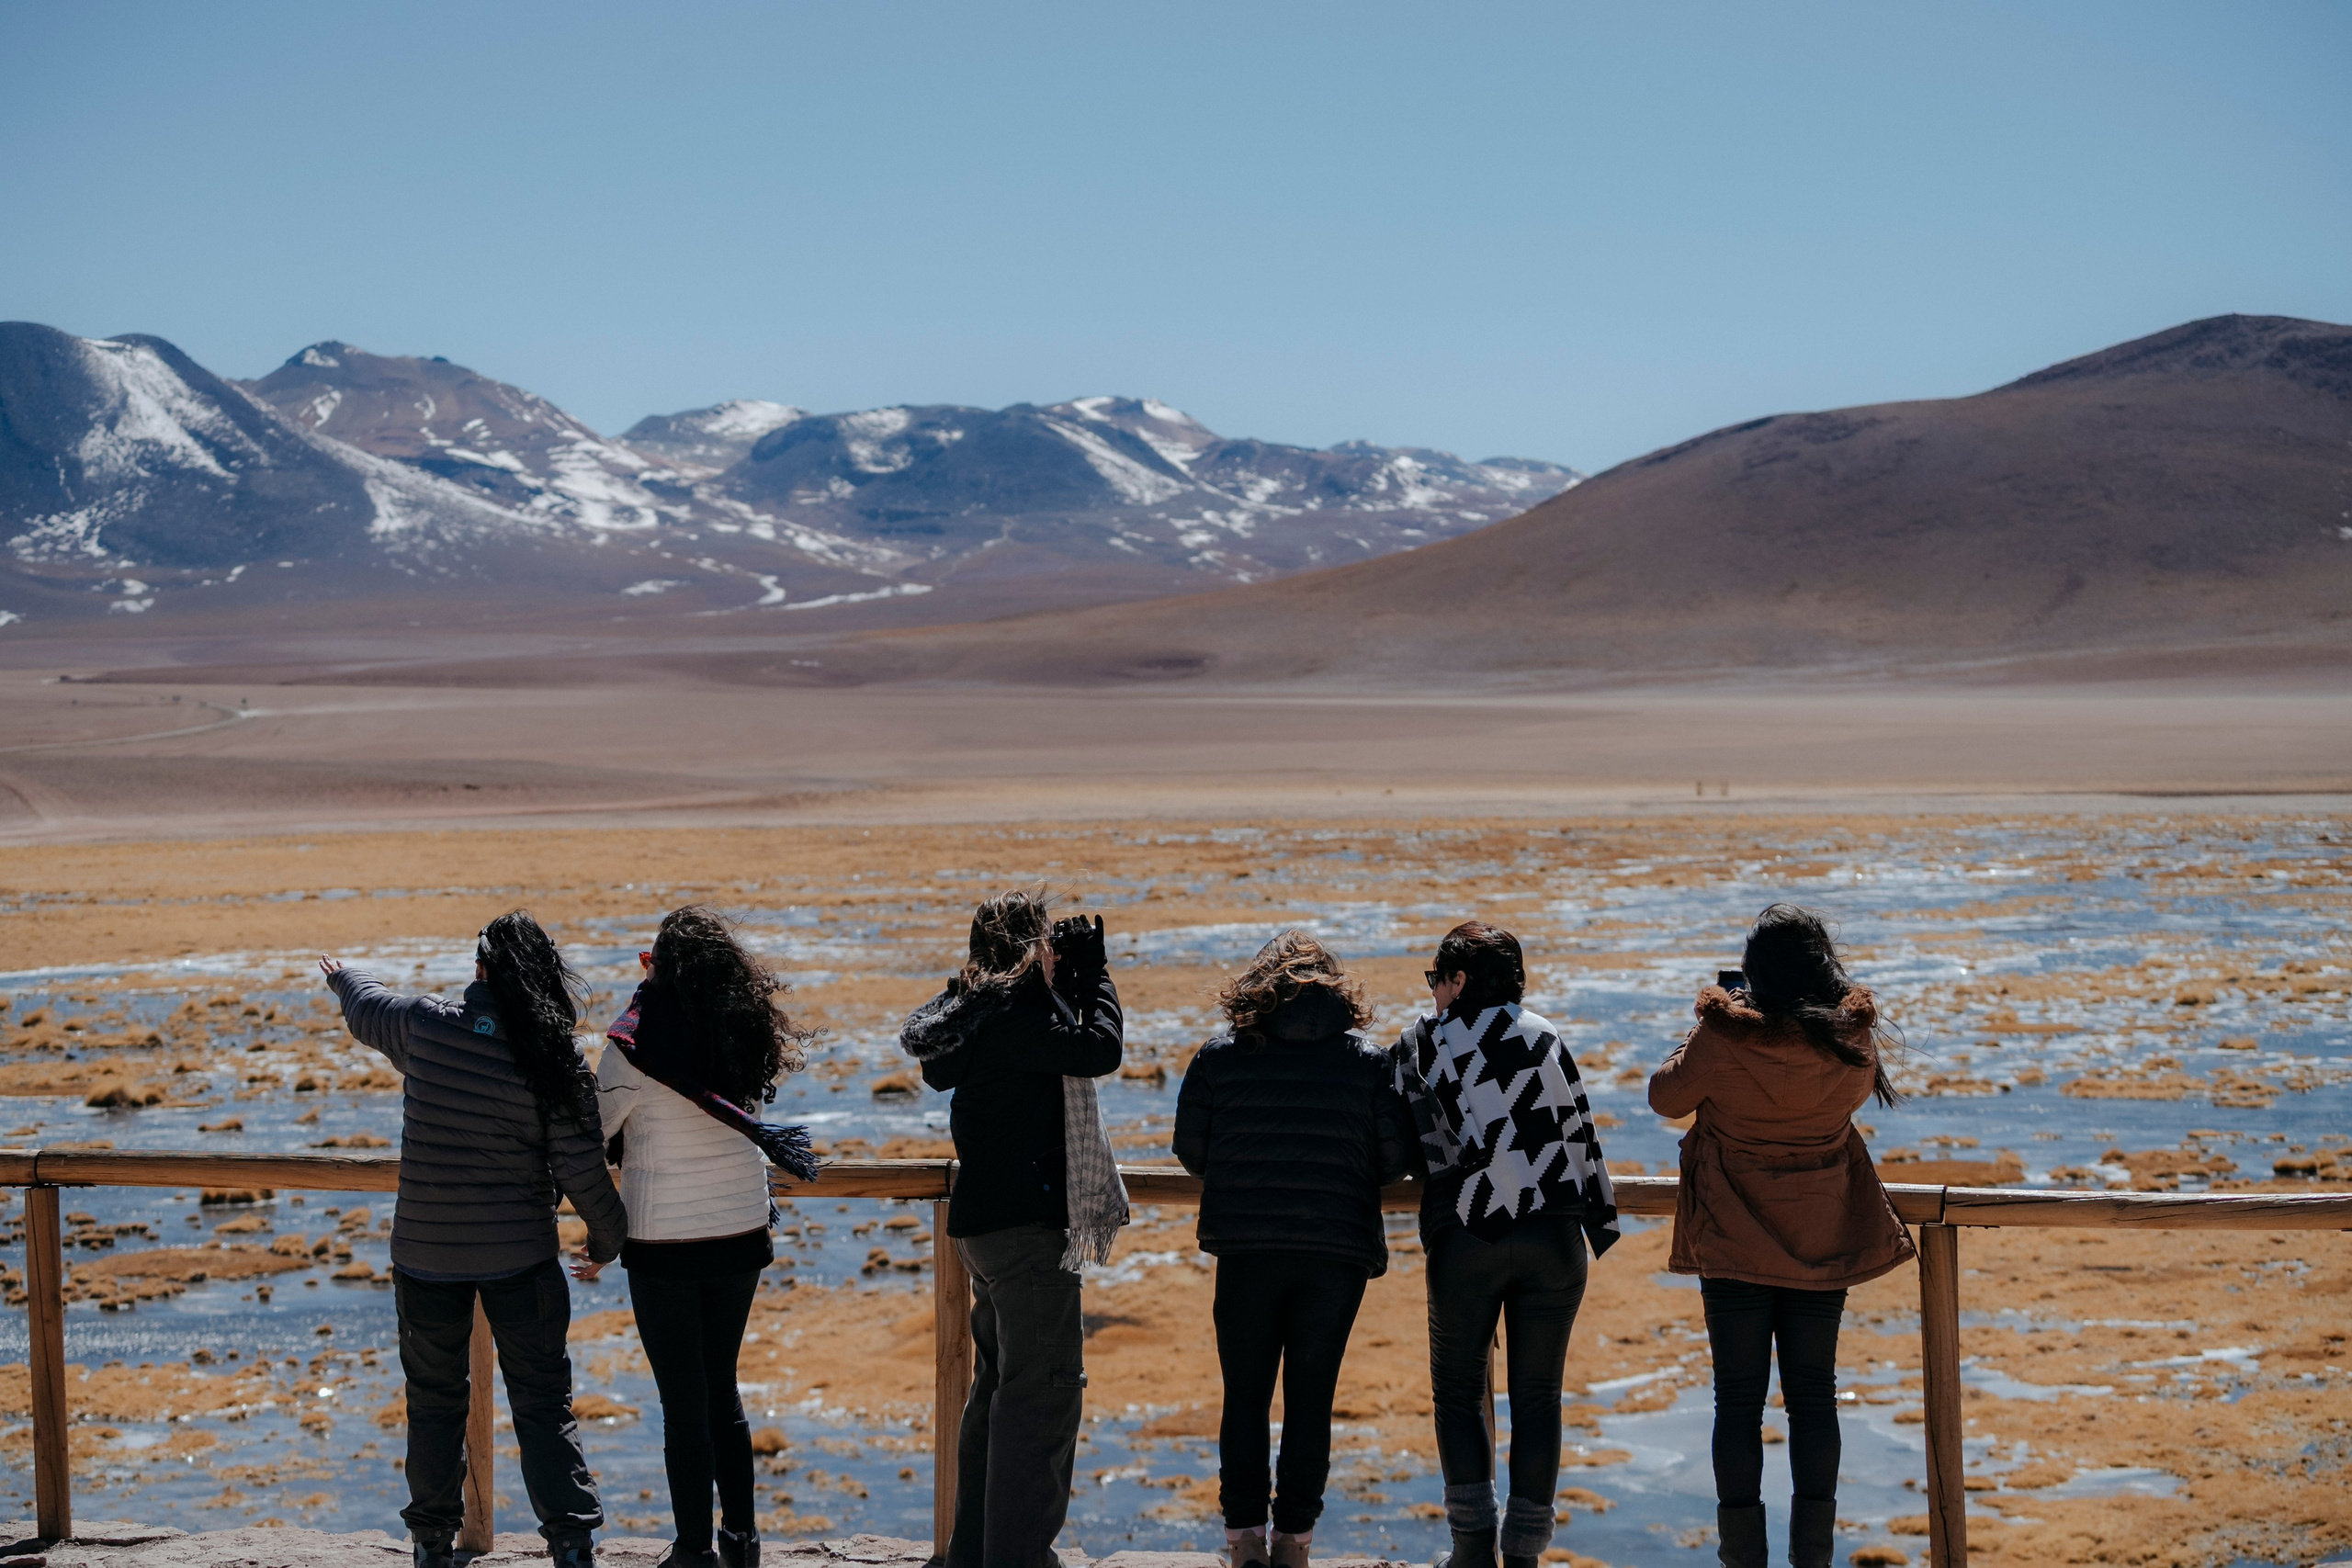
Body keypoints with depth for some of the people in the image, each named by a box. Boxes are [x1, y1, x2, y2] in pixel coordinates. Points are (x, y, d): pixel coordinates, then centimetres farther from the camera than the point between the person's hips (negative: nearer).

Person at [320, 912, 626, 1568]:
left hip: (426, 1253, 1)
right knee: (543, 1402, 5)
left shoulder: (423, 1023, -7)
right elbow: (582, 1170, -9)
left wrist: (343, 978, 41)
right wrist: (608, 1238, 8)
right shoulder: (556, 1058, -11)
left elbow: (367, 1007, 18)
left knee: (434, 1399, 16)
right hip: (519, 1255, -1)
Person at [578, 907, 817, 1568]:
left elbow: (590, 1134, -7)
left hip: (663, 1243, -5)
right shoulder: (746, 1038, -4)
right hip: (740, 1236, 5)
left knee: (684, 1401, 5)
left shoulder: (637, 1045, -15)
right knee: (722, 1387, 19)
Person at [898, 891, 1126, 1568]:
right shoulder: (1013, 1016, -19)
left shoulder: (981, 1010, 11)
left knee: (1000, 1385, 18)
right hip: (1026, 1225, -11)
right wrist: (1094, 974, -10)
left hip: (987, 1223, 11)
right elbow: (1099, 1049, -25)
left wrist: (1076, 976, 12)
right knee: (1045, 1390, -7)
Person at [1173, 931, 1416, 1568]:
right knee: (1311, 1398, 8)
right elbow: (1397, 1157, -3)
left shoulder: (1219, 1056, 1)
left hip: (1247, 1248, 0)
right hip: (1337, 1251, 0)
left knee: (1245, 1398, 9)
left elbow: (1190, 1147, 2)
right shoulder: (1369, 1060, 1)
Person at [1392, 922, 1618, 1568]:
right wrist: (1603, 1227, 14)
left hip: (1464, 1240, -2)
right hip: (1553, 1238, 2)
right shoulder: (1545, 1037, 9)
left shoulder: (1421, 1042, 3)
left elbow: (1414, 1145, 0)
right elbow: (1581, 1134, 8)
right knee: (1537, 1395, 8)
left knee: (1457, 1388, 12)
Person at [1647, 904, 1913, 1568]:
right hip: (1823, 1240, 3)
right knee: (1814, 1392, 11)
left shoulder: (1724, 1036, -17)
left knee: (1739, 1396, 6)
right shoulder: (1852, 1038, -8)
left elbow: (1666, 1096, -2)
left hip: (1734, 1240, -3)